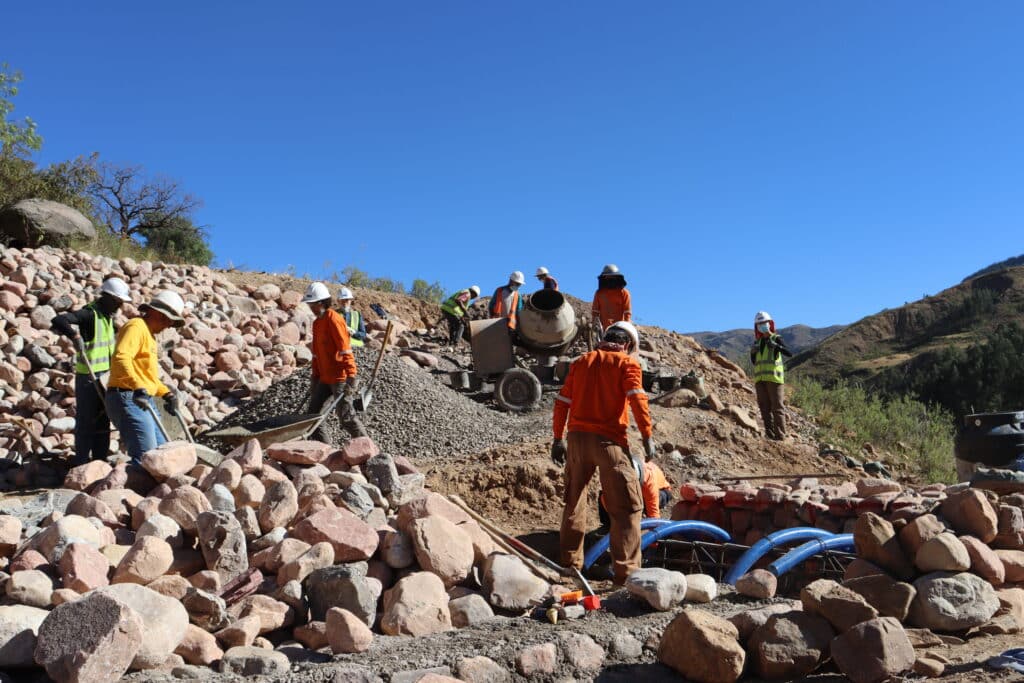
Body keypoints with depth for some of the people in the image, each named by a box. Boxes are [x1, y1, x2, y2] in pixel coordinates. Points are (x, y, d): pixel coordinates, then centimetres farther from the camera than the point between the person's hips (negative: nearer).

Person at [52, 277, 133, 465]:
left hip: (105, 376, 8)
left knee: (103, 421, 14)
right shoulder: (89, 314, -15)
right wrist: (75, 335, -43)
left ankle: (100, 460, 24)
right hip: (88, 378, -8)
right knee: (86, 421, -1)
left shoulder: (107, 316, 12)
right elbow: (58, 321, -29)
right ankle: (82, 462, 9)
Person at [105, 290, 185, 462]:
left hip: (144, 401, 11)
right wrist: (139, 388, -37)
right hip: (129, 399, -11)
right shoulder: (136, 327, -8)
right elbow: (120, 358, -26)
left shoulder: (149, 334, 24)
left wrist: (166, 393, 19)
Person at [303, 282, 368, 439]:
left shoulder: (333, 319, -12)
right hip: (325, 378, 9)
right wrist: (314, 377, 20)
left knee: (346, 416, -10)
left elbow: (345, 349, -19)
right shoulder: (317, 322, 15)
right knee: (313, 411, 12)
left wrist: (351, 376, -23)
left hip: (340, 377, -9)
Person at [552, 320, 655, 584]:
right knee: (627, 507, 2)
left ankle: (570, 560, 29)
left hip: (577, 437, 5)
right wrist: (647, 436, -7)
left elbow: (562, 402, 12)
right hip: (609, 440, -5)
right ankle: (625, 569, -2)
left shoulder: (581, 361, 14)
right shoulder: (627, 363, -1)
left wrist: (558, 438, 18)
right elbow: (638, 400, -13)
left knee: (574, 500, 20)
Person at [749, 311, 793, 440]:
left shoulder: (776, 338, 1)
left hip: (774, 377, -5)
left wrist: (777, 346, -28)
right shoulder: (757, 341, 17)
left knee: (777, 406, -7)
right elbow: (754, 361, 21)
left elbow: (789, 353, -13)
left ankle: (780, 435, -8)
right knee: (764, 406, 3)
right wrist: (752, 352, 1)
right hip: (760, 378, 6)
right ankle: (770, 434, 7)